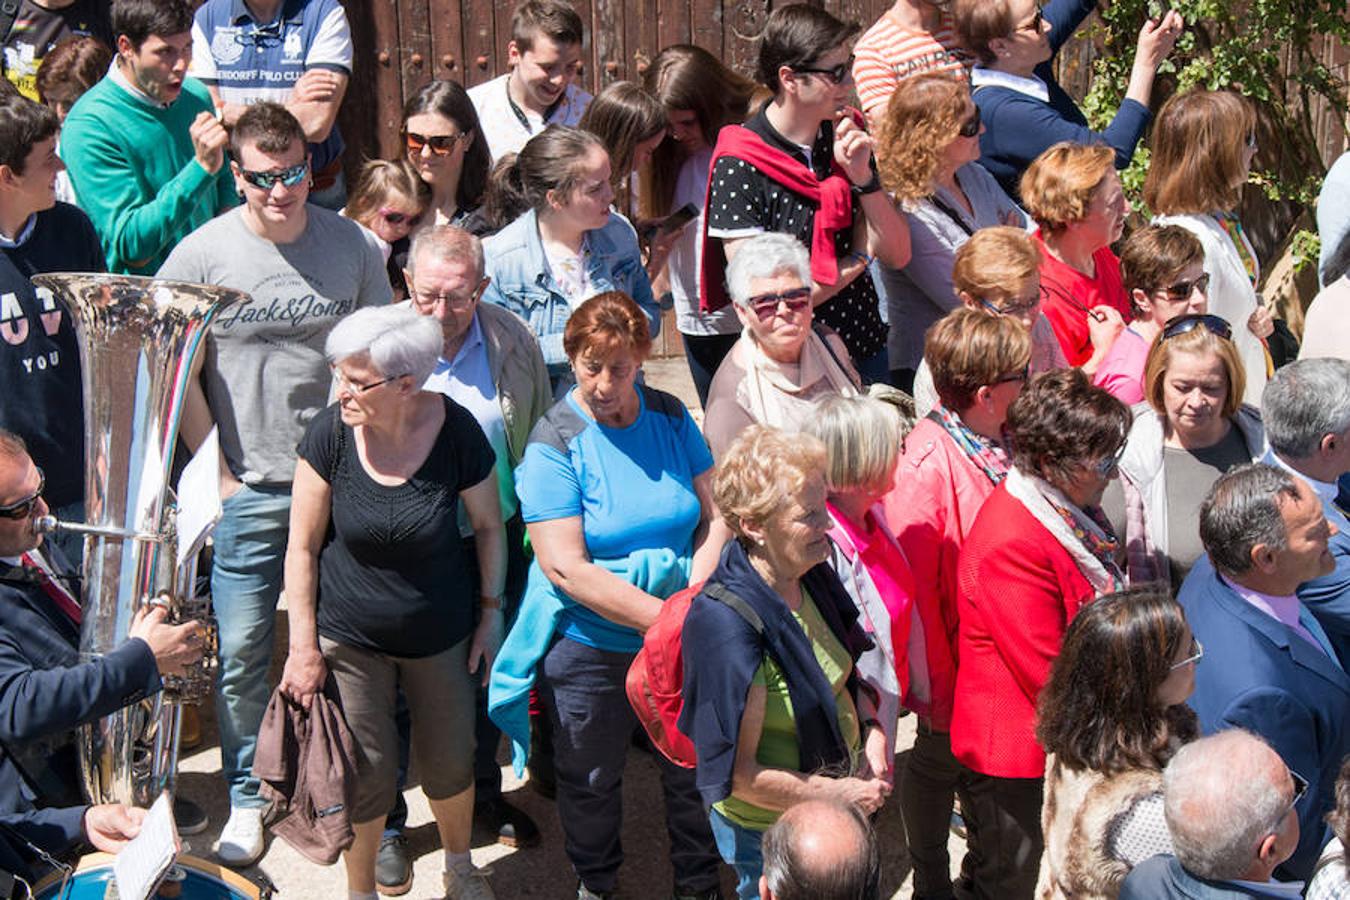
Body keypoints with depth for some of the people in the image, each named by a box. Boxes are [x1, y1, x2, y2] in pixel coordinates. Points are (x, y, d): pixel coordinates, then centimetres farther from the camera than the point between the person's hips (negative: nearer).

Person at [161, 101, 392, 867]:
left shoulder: (355, 247, -1)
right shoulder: (201, 255, -5)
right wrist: (219, 472, -4)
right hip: (248, 491, -1)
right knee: (242, 652, 4)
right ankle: (247, 797, 21)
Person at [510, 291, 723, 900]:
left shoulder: (671, 417, -1)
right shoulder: (553, 444, -15)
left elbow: (714, 516, 2)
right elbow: (565, 567, -20)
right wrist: (665, 616, -25)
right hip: (590, 649, -3)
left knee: (695, 769, 15)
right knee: (591, 779, 16)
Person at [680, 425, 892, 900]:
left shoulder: (812, 576, -7)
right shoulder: (728, 625, -31)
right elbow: (737, 774, -26)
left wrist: (871, 729, -6)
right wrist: (840, 793, -19)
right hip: (772, 836, -8)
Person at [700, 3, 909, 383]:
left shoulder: (845, 138, 0)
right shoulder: (738, 168, -18)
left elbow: (898, 254, -1)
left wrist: (863, 177, -17)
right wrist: (859, 257, -9)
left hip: (866, 349, 6)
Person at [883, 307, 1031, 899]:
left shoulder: (1004, 441, -4)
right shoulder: (926, 466, -28)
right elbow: (912, 589, -23)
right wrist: (935, 689, -17)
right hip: (955, 666, -6)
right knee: (939, 763, 16)